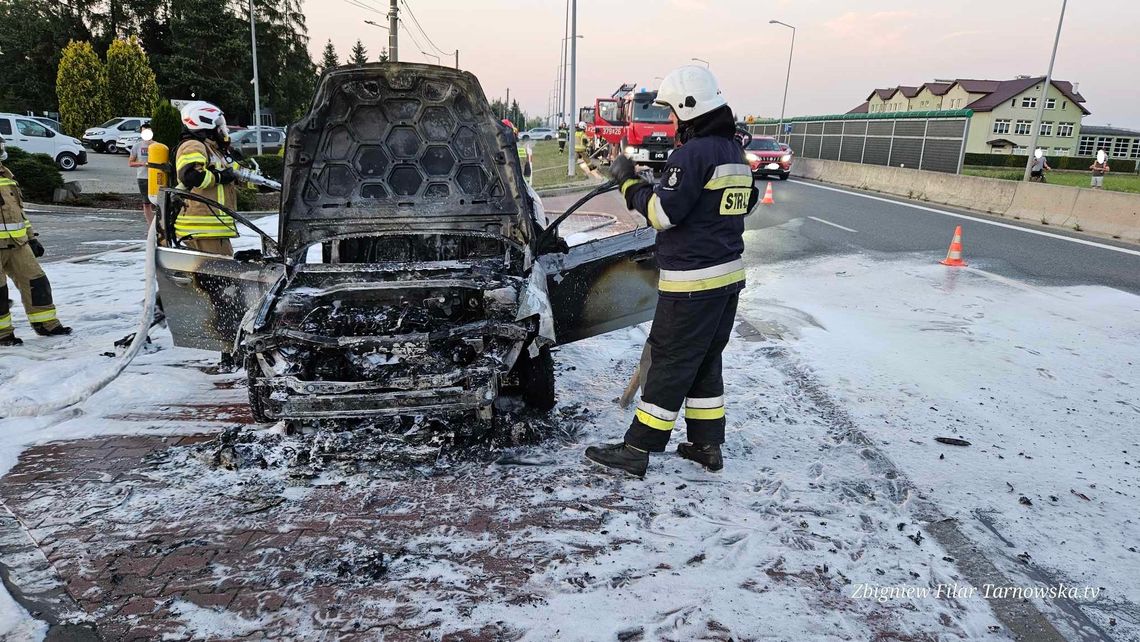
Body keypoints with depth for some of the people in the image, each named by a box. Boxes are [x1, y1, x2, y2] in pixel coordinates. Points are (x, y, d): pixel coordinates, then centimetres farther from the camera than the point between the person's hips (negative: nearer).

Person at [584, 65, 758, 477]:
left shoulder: (693, 154, -15)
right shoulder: (735, 154, 14)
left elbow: (663, 212, -19)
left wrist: (628, 183, -6)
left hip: (692, 282, -9)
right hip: (728, 275, 9)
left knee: (669, 364, -4)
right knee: (705, 363, 17)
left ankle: (636, 451, 4)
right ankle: (707, 446, 24)